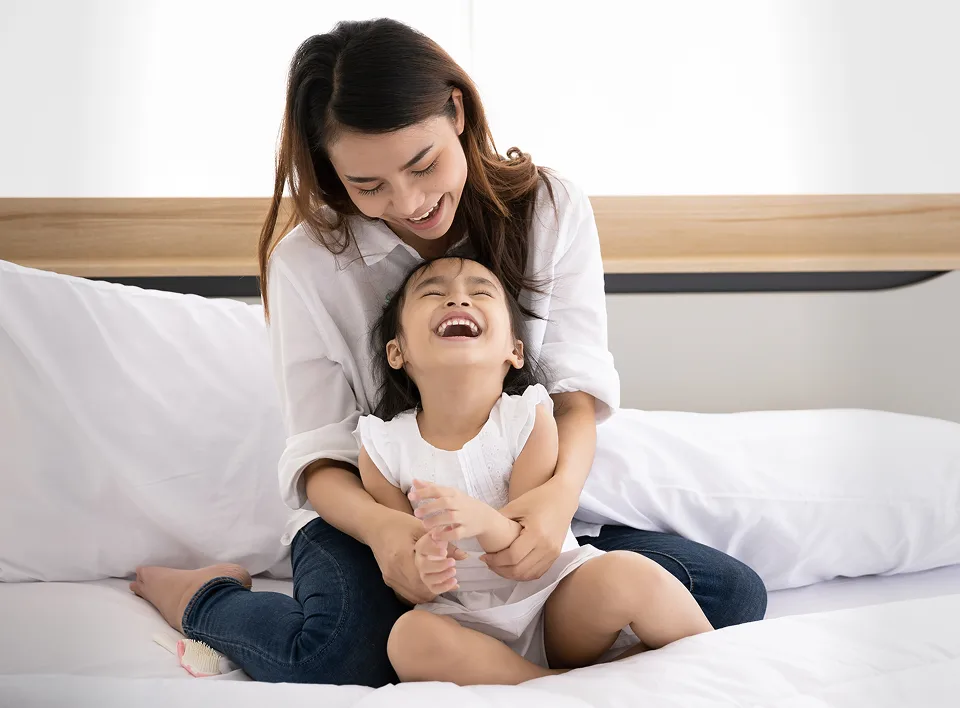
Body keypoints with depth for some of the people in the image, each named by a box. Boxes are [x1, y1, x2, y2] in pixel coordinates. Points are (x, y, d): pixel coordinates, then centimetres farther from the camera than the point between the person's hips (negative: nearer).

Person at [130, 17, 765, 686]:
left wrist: (561, 490, -33)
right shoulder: (306, 261, -9)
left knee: (734, 594, -17)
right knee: (341, 654, -34)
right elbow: (319, 454, -9)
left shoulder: (552, 210, -6)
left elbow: (577, 384, -9)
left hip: (527, 503, 2)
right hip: (376, 507, -1)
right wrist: (378, 526, -34)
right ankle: (203, 598, -1)